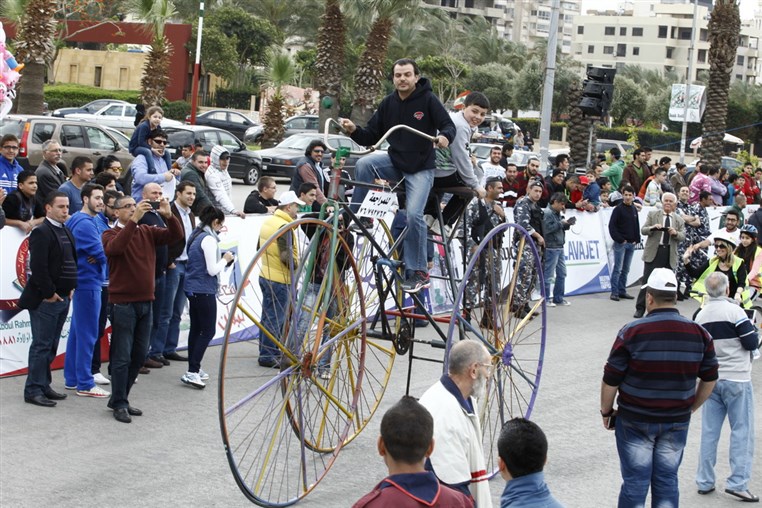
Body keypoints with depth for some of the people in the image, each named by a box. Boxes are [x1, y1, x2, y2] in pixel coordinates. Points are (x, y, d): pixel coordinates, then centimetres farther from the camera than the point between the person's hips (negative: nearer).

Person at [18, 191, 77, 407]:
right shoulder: (42, 232, -14)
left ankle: (44, 386, 21)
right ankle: (33, 391, 1)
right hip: (45, 300, -8)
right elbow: (38, 267, -20)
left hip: (62, 298, 8)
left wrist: (70, 288, 13)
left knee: (50, 346, 14)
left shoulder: (66, 232, 14)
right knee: (42, 346, -4)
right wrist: (49, 293, -17)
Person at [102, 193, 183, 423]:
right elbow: (115, 247, -28)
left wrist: (169, 216, -19)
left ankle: (119, 399, 24)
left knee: (140, 355, 12)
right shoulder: (111, 234, -6)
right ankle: (119, 404, 6)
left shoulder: (147, 232, 9)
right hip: (123, 303, -6)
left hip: (145, 302, 6)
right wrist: (133, 220, -34)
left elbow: (175, 235, -1)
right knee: (122, 357, -2)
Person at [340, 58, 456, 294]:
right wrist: (354, 130, -15)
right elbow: (371, 136, 6)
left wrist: (445, 137, -35)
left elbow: (449, 125, -12)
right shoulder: (388, 103, 3)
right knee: (364, 164, -24)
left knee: (414, 214, -19)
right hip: (395, 161, 4)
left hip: (421, 168, -4)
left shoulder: (428, 100, -9)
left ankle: (419, 272, -8)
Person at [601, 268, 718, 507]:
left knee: (635, 482, 6)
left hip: (635, 421, -3)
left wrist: (606, 411, 6)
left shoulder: (632, 332, -13)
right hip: (677, 422, 3)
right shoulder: (699, 334, -2)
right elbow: (709, 379, 8)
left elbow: (611, 379, -10)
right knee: (667, 481, 13)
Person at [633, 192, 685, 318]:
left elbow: (683, 237, 3)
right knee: (648, 280, -2)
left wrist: (675, 233, -18)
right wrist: (652, 228, -21)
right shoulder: (652, 214, 7)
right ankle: (640, 308, 6)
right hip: (654, 251, -2)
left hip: (670, 254, 2)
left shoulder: (679, 219, 12)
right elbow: (643, 230, -1)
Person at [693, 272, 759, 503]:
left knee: (709, 431, 9)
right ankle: (738, 482, -4)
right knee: (742, 431, 0)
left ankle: (704, 482, 13)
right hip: (737, 380, -6)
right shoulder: (734, 311, -14)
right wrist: (752, 330, 7)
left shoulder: (700, 316, 5)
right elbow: (752, 343, -12)